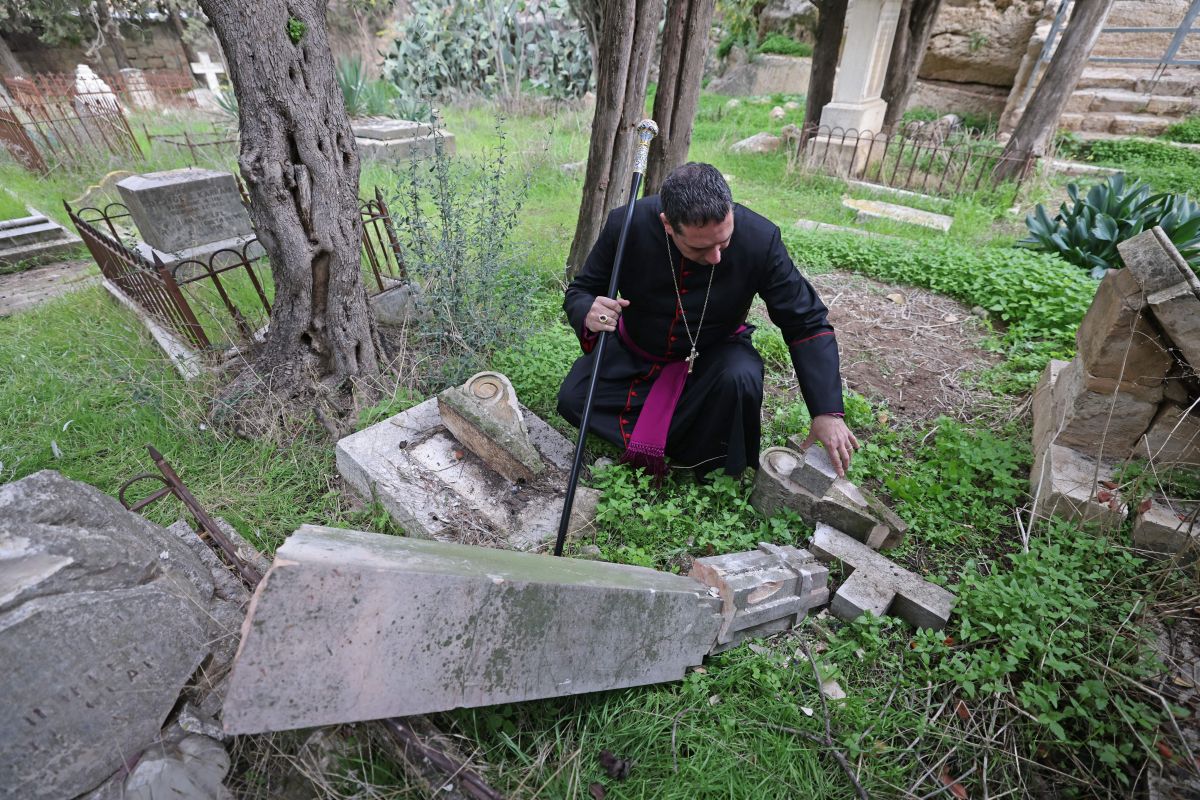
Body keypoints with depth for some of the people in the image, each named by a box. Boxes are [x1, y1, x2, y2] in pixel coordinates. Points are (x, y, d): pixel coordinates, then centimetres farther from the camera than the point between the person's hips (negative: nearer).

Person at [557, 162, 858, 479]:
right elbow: (580, 291, -11)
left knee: (742, 379, -33)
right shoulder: (627, 224, -25)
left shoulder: (760, 238, -26)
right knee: (572, 400, -14)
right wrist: (588, 314, -38)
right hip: (635, 350, 2)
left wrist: (827, 412, -24)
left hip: (712, 353, -1)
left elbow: (807, 323, -17)